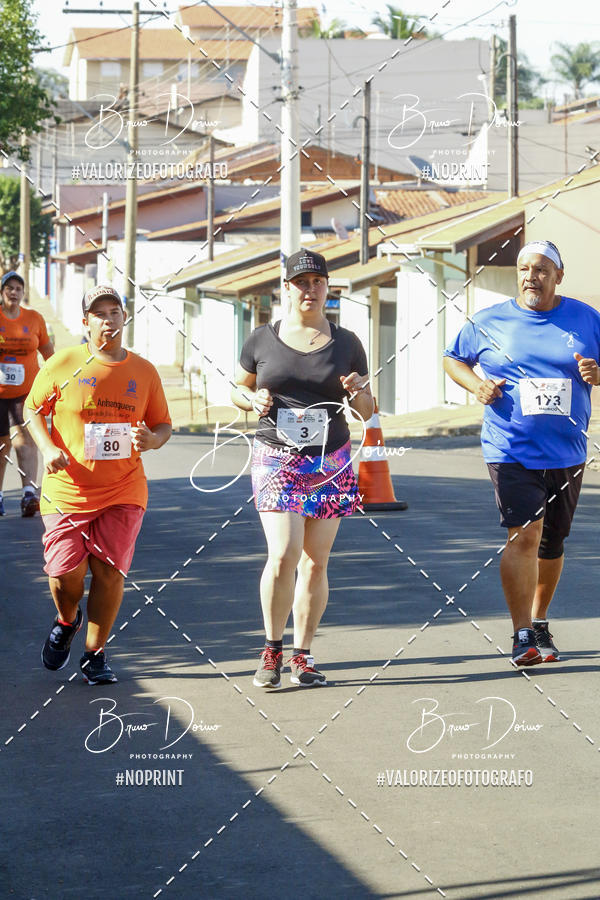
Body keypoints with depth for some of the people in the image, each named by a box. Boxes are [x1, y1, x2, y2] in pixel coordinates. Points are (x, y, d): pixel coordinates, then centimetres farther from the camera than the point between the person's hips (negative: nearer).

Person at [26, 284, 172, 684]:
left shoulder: (144, 372, 5)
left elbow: (164, 425, 13)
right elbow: (33, 408, 8)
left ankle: (95, 653, 13)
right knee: (66, 572, -8)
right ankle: (67, 621, 28)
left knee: (110, 572, -6)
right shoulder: (63, 364, -2)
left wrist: (152, 439, -11)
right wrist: (48, 447, -9)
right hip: (67, 489, -1)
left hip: (123, 491, 1)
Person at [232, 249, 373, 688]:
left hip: (331, 462, 2)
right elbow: (237, 389, 17)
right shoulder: (263, 339, 5)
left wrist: (360, 392, -10)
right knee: (284, 554, -15)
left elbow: (367, 412, 12)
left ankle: (303, 656, 12)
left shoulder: (346, 343, 7)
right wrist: (254, 399, -5)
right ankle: (272, 651, 0)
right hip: (277, 459, -2)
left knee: (316, 562, 2)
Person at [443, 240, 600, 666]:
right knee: (524, 534, -18)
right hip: (512, 451, -3)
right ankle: (523, 635, -17)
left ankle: (539, 621, 34)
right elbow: (453, 359, 15)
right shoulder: (488, 322, 2)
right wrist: (476, 384, -5)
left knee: (552, 543, 13)